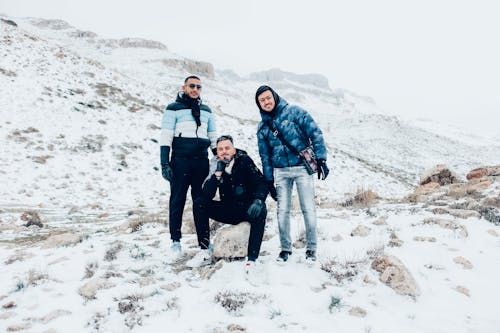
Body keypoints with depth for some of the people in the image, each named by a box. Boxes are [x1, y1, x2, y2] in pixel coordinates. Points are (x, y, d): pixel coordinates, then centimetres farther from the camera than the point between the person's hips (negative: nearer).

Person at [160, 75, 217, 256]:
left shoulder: (206, 110, 17)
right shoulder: (173, 109, 2)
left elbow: (213, 138, 20)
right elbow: (165, 137, -3)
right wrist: (164, 163, -10)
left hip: (201, 161, 4)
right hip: (180, 161, -4)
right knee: (177, 200, 2)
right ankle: (176, 240, 11)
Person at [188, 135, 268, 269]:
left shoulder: (244, 161, -7)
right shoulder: (217, 166, 0)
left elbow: (261, 183, -14)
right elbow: (206, 195, -11)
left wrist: (258, 200, -34)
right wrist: (218, 173, -19)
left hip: (247, 210, -3)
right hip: (228, 211, 3)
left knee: (261, 210, -36)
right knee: (199, 203, -15)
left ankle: (251, 260, -38)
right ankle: (205, 253, -16)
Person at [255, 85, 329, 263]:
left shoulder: (294, 112, -3)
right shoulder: (263, 127, 9)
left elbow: (315, 133, -6)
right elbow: (265, 155, 13)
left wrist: (321, 159, -12)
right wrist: (269, 181, 10)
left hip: (303, 168, -3)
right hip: (280, 171, 3)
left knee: (308, 209, -1)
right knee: (283, 211, 4)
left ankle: (311, 248, 13)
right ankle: (285, 248, 19)